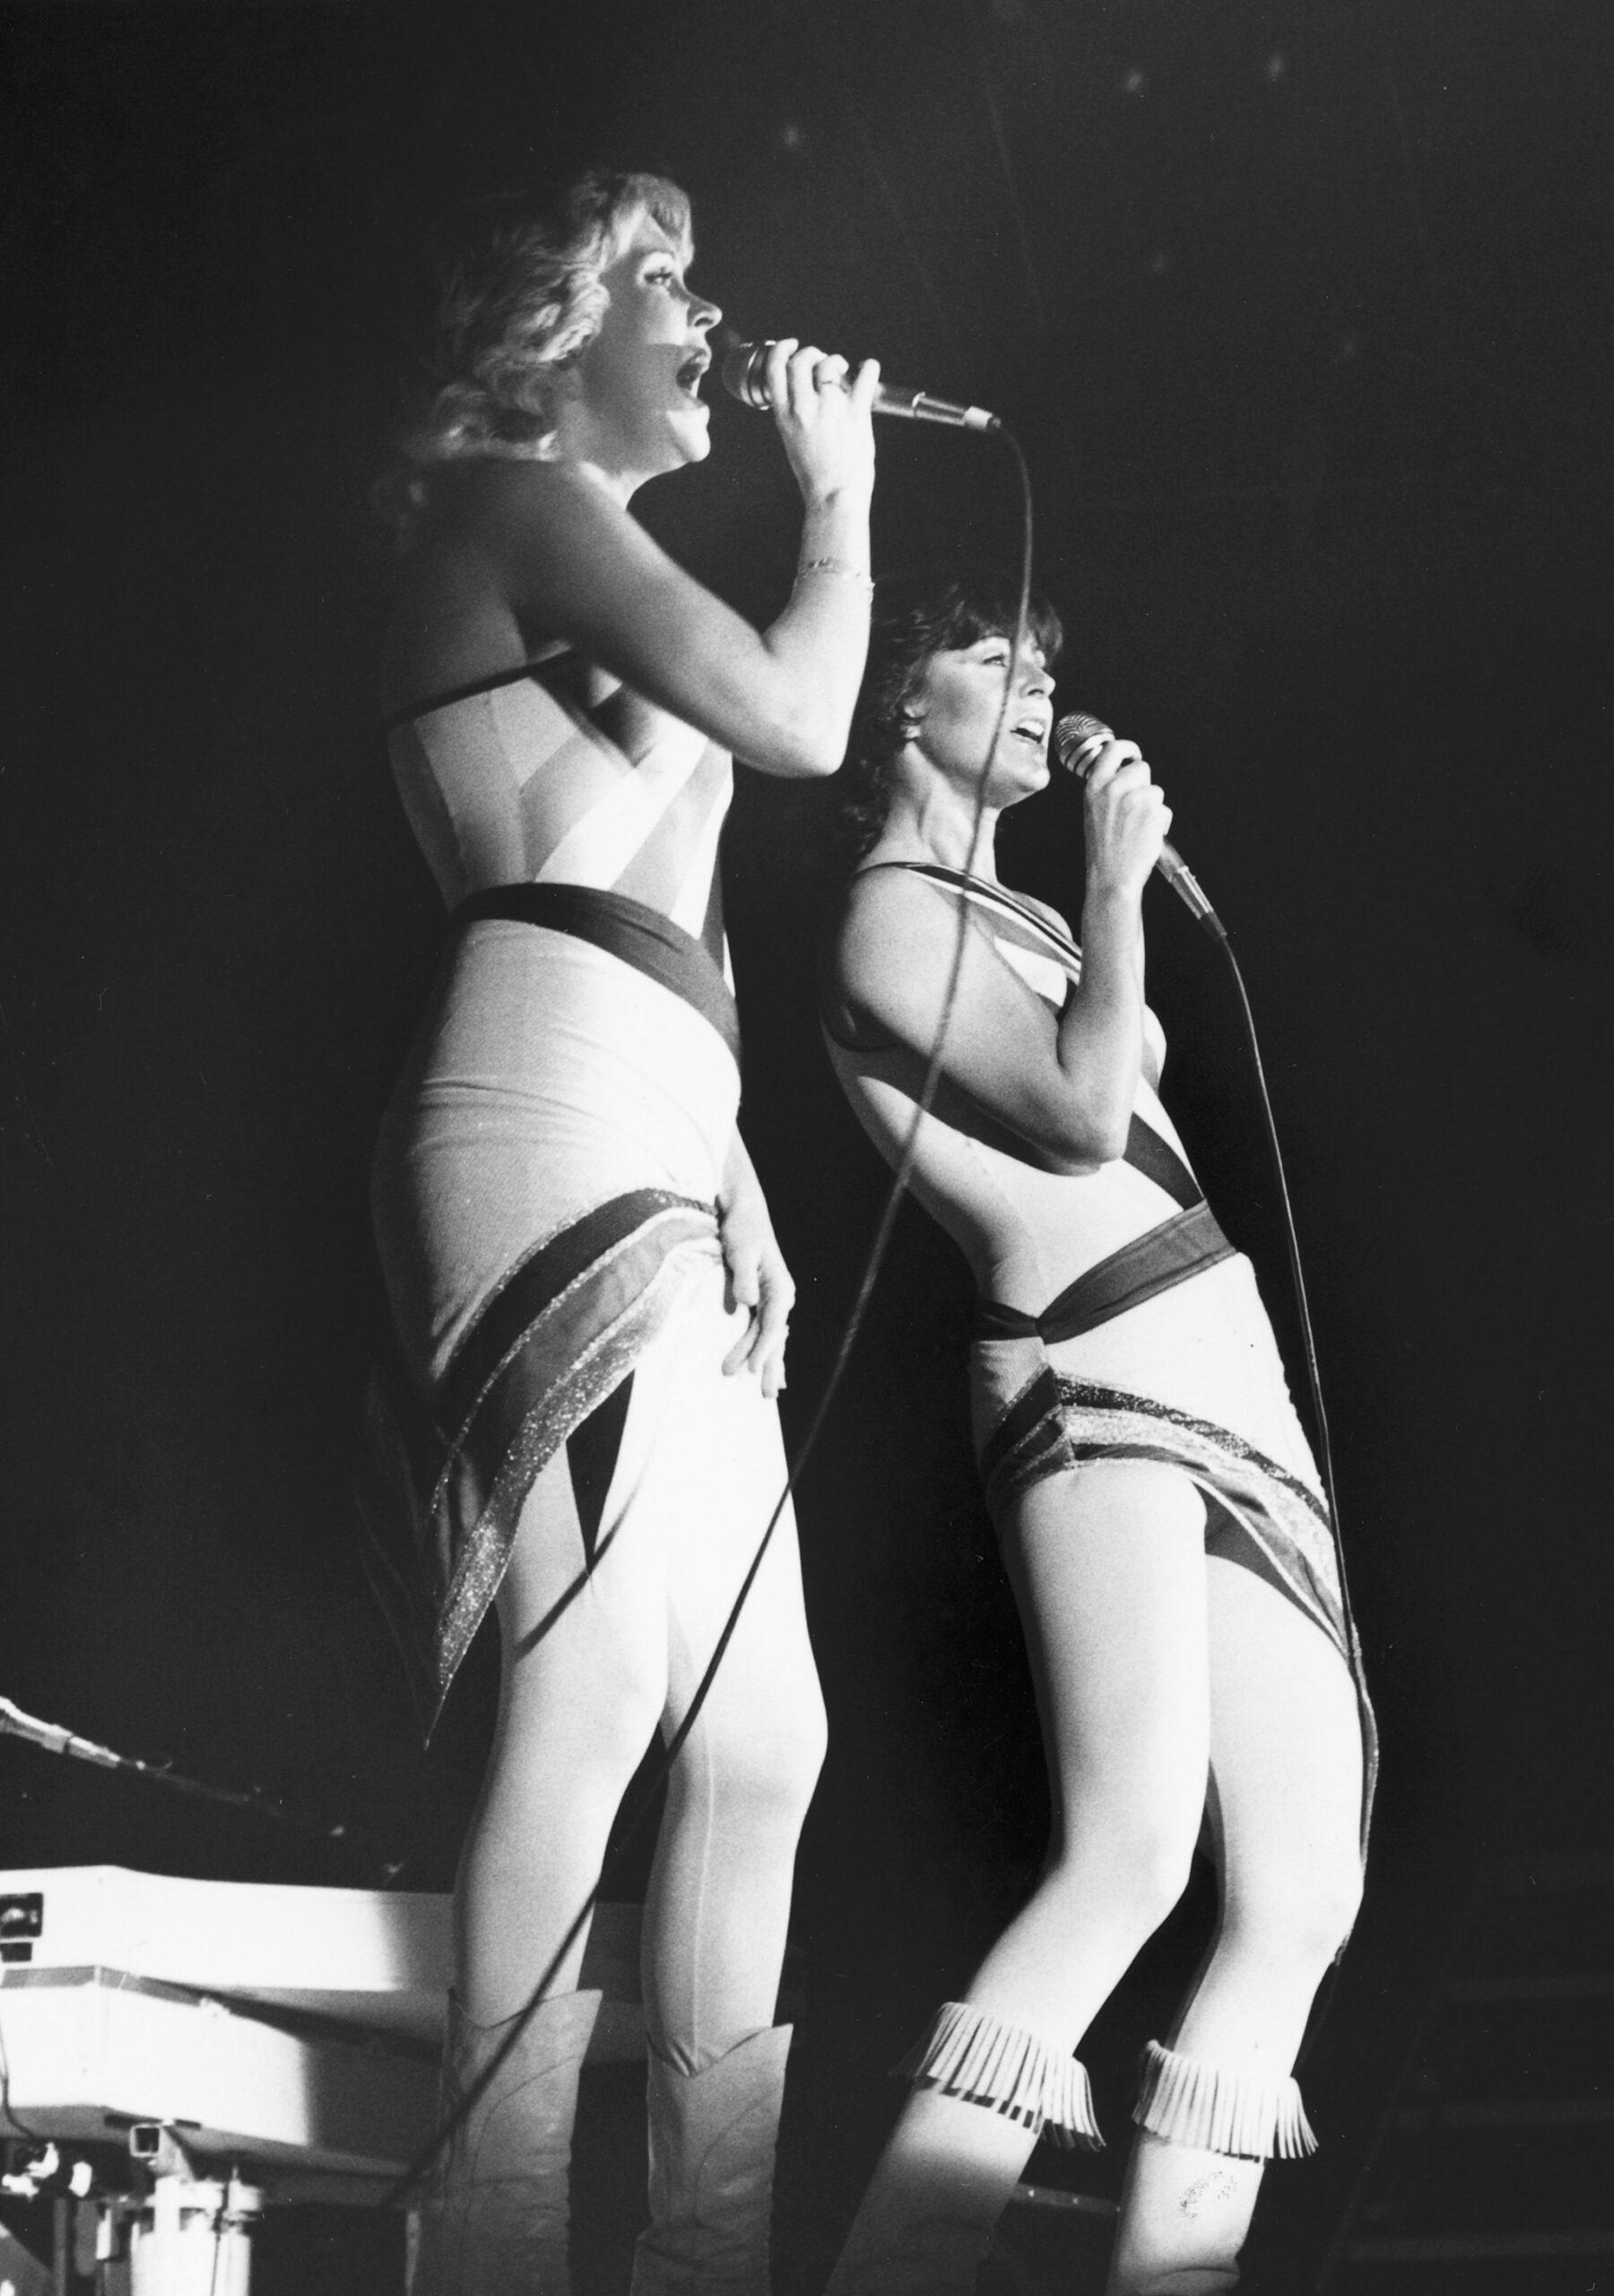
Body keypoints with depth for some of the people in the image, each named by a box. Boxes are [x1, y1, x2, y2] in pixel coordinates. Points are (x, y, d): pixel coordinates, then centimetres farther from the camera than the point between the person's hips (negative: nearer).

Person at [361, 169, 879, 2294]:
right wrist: (840, 499, 6)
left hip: (665, 1166, 10)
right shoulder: (515, 496, 3)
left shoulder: (574, 549, 31)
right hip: (561, 1118, -10)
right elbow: (798, 717, -8)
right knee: (596, 1693, -20)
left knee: (761, 1739, 4)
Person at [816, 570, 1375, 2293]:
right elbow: (1082, 1113, -11)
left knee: (1302, 1895, -1)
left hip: (1231, 1382, 10)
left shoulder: (1010, 912, 23)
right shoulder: (893, 916, -2)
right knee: (1132, 1854, -28)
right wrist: (1116, 886, -3)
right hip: (1105, 1379, -9)